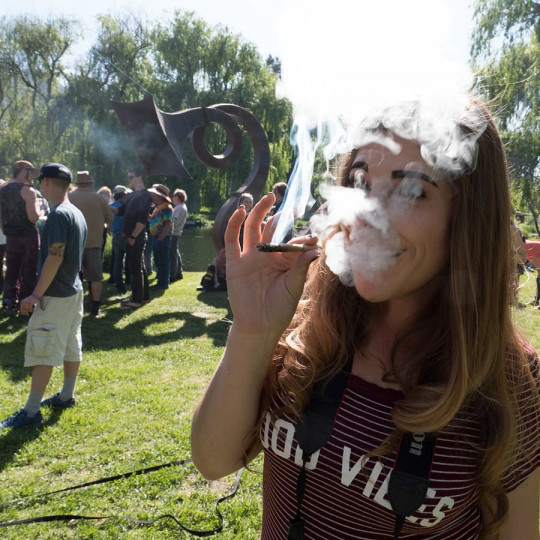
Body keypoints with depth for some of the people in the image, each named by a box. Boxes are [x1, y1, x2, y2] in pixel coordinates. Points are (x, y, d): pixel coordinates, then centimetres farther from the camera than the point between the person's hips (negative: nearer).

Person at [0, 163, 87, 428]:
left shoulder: (58, 214, -17)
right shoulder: (77, 214, 11)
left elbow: (55, 257, -23)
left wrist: (36, 294, -20)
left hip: (56, 294, -9)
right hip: (74, 289, 9)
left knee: (41, 350, -3)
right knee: (71, 345, 15)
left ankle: (32, 410, 4)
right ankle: (67, 396, 27)